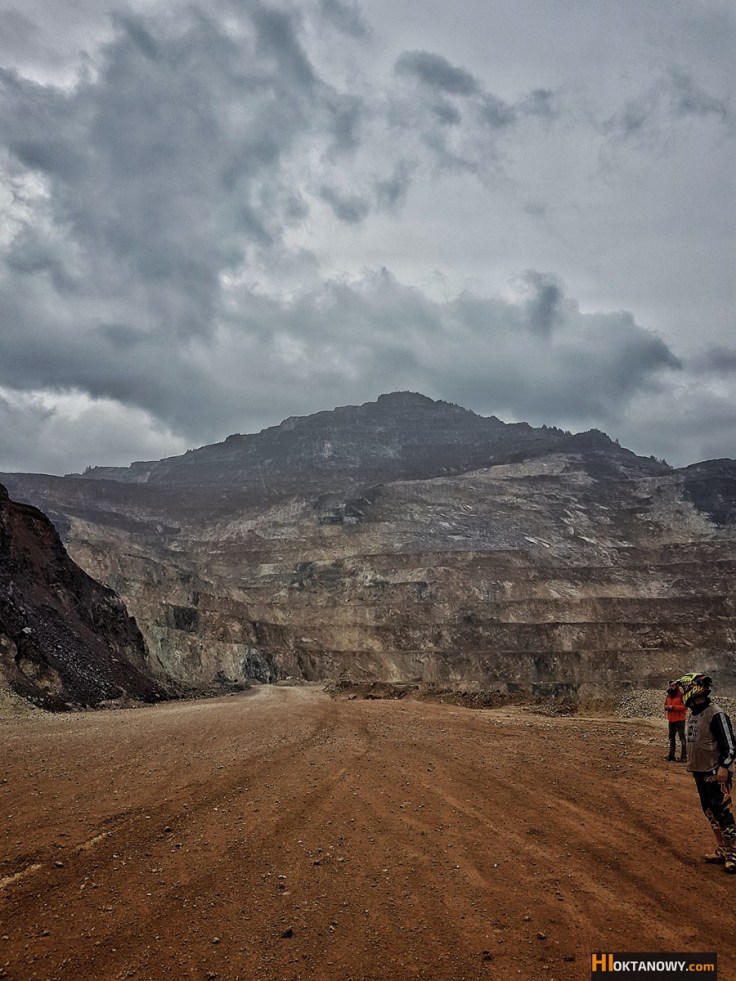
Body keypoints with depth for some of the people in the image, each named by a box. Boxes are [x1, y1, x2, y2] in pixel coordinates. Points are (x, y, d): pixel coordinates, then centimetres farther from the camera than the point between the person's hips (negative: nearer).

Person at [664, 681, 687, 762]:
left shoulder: (681, 695, -11)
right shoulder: (668, 695, 11)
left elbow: (684, 706, -18)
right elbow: (665, 704, 18)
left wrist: (674, 707, -22)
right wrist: (666, 707, -5)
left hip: (679, 720, -8)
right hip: (671, 720, 8)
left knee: (682, 737, -6)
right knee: (671, 737, 15)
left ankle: (684, 756, -3)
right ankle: (671, 755, 23)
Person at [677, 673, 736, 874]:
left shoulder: (716, 714, -17)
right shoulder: (693, 714, 10)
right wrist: (692, 766, 22)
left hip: (715, 774, -9)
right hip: (700, 772, 9)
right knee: (711, 814, 15)